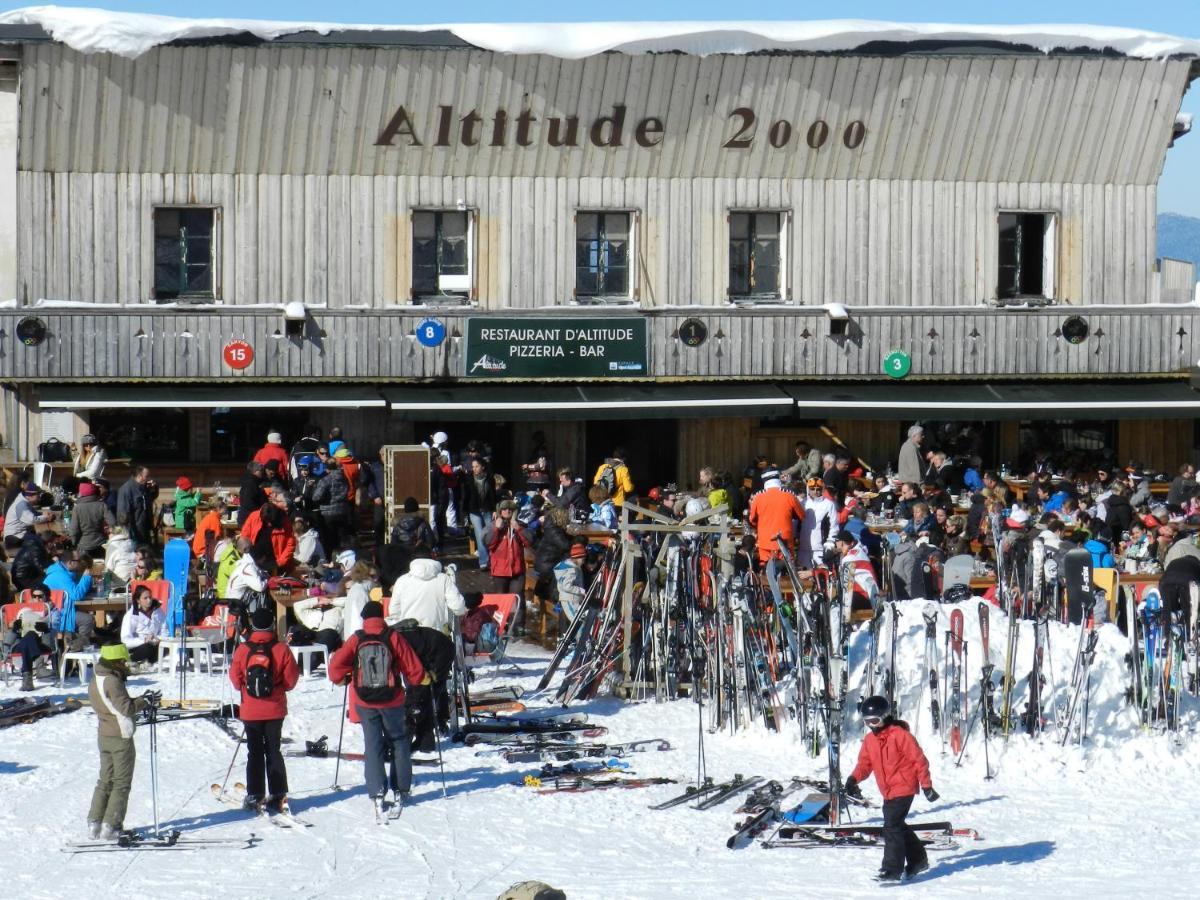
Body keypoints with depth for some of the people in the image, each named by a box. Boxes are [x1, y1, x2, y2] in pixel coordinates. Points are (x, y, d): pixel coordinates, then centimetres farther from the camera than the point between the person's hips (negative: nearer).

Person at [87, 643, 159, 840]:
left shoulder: (95, 682, 10)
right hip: (120, 737, -9)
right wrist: (146, 701, -11)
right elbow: (126, 707, -23)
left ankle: (94, 823, 15)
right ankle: (111, 826, -3)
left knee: (105, 780, 16)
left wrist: (140, 700, 9)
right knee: (121, 783, -1)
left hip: (104, 735, 9)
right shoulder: (112, 681, -19)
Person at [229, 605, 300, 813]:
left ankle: (255, 796, 7)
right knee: (273, 751, 10)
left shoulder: (242, 650, -10)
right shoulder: (281, 649, -11)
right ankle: (278, 796, 8)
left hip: (250, 710, 0)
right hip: (275, 710, 0)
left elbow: (235, 678, -2)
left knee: (254, 753, 8)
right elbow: (291, 678, -5)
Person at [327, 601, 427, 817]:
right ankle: (400, 790, 17)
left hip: (365, 702, 0)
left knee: (373, 746, 5)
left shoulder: (356, 640, -4)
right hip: (392, 700, 0)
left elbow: (336, 667, -7)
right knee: (399, 742, 17)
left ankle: (377, 795, -6)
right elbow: (413, 668, -1)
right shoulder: (393, 638, -6)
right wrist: (424, 679, 20)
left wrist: (342, 679, 15)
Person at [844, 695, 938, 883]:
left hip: (903, 788, -9)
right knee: (897, 826, 17)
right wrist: (854, 778, -10)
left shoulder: (899, 735, -15)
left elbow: (919, 759, -12)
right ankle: (918, 860, 34)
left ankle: (892, 869, -12)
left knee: (892, 827, -14)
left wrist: (926, 785, -11)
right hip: (888, 792, 9)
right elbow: (865, 763, 11)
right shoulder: (869, 740, 8)